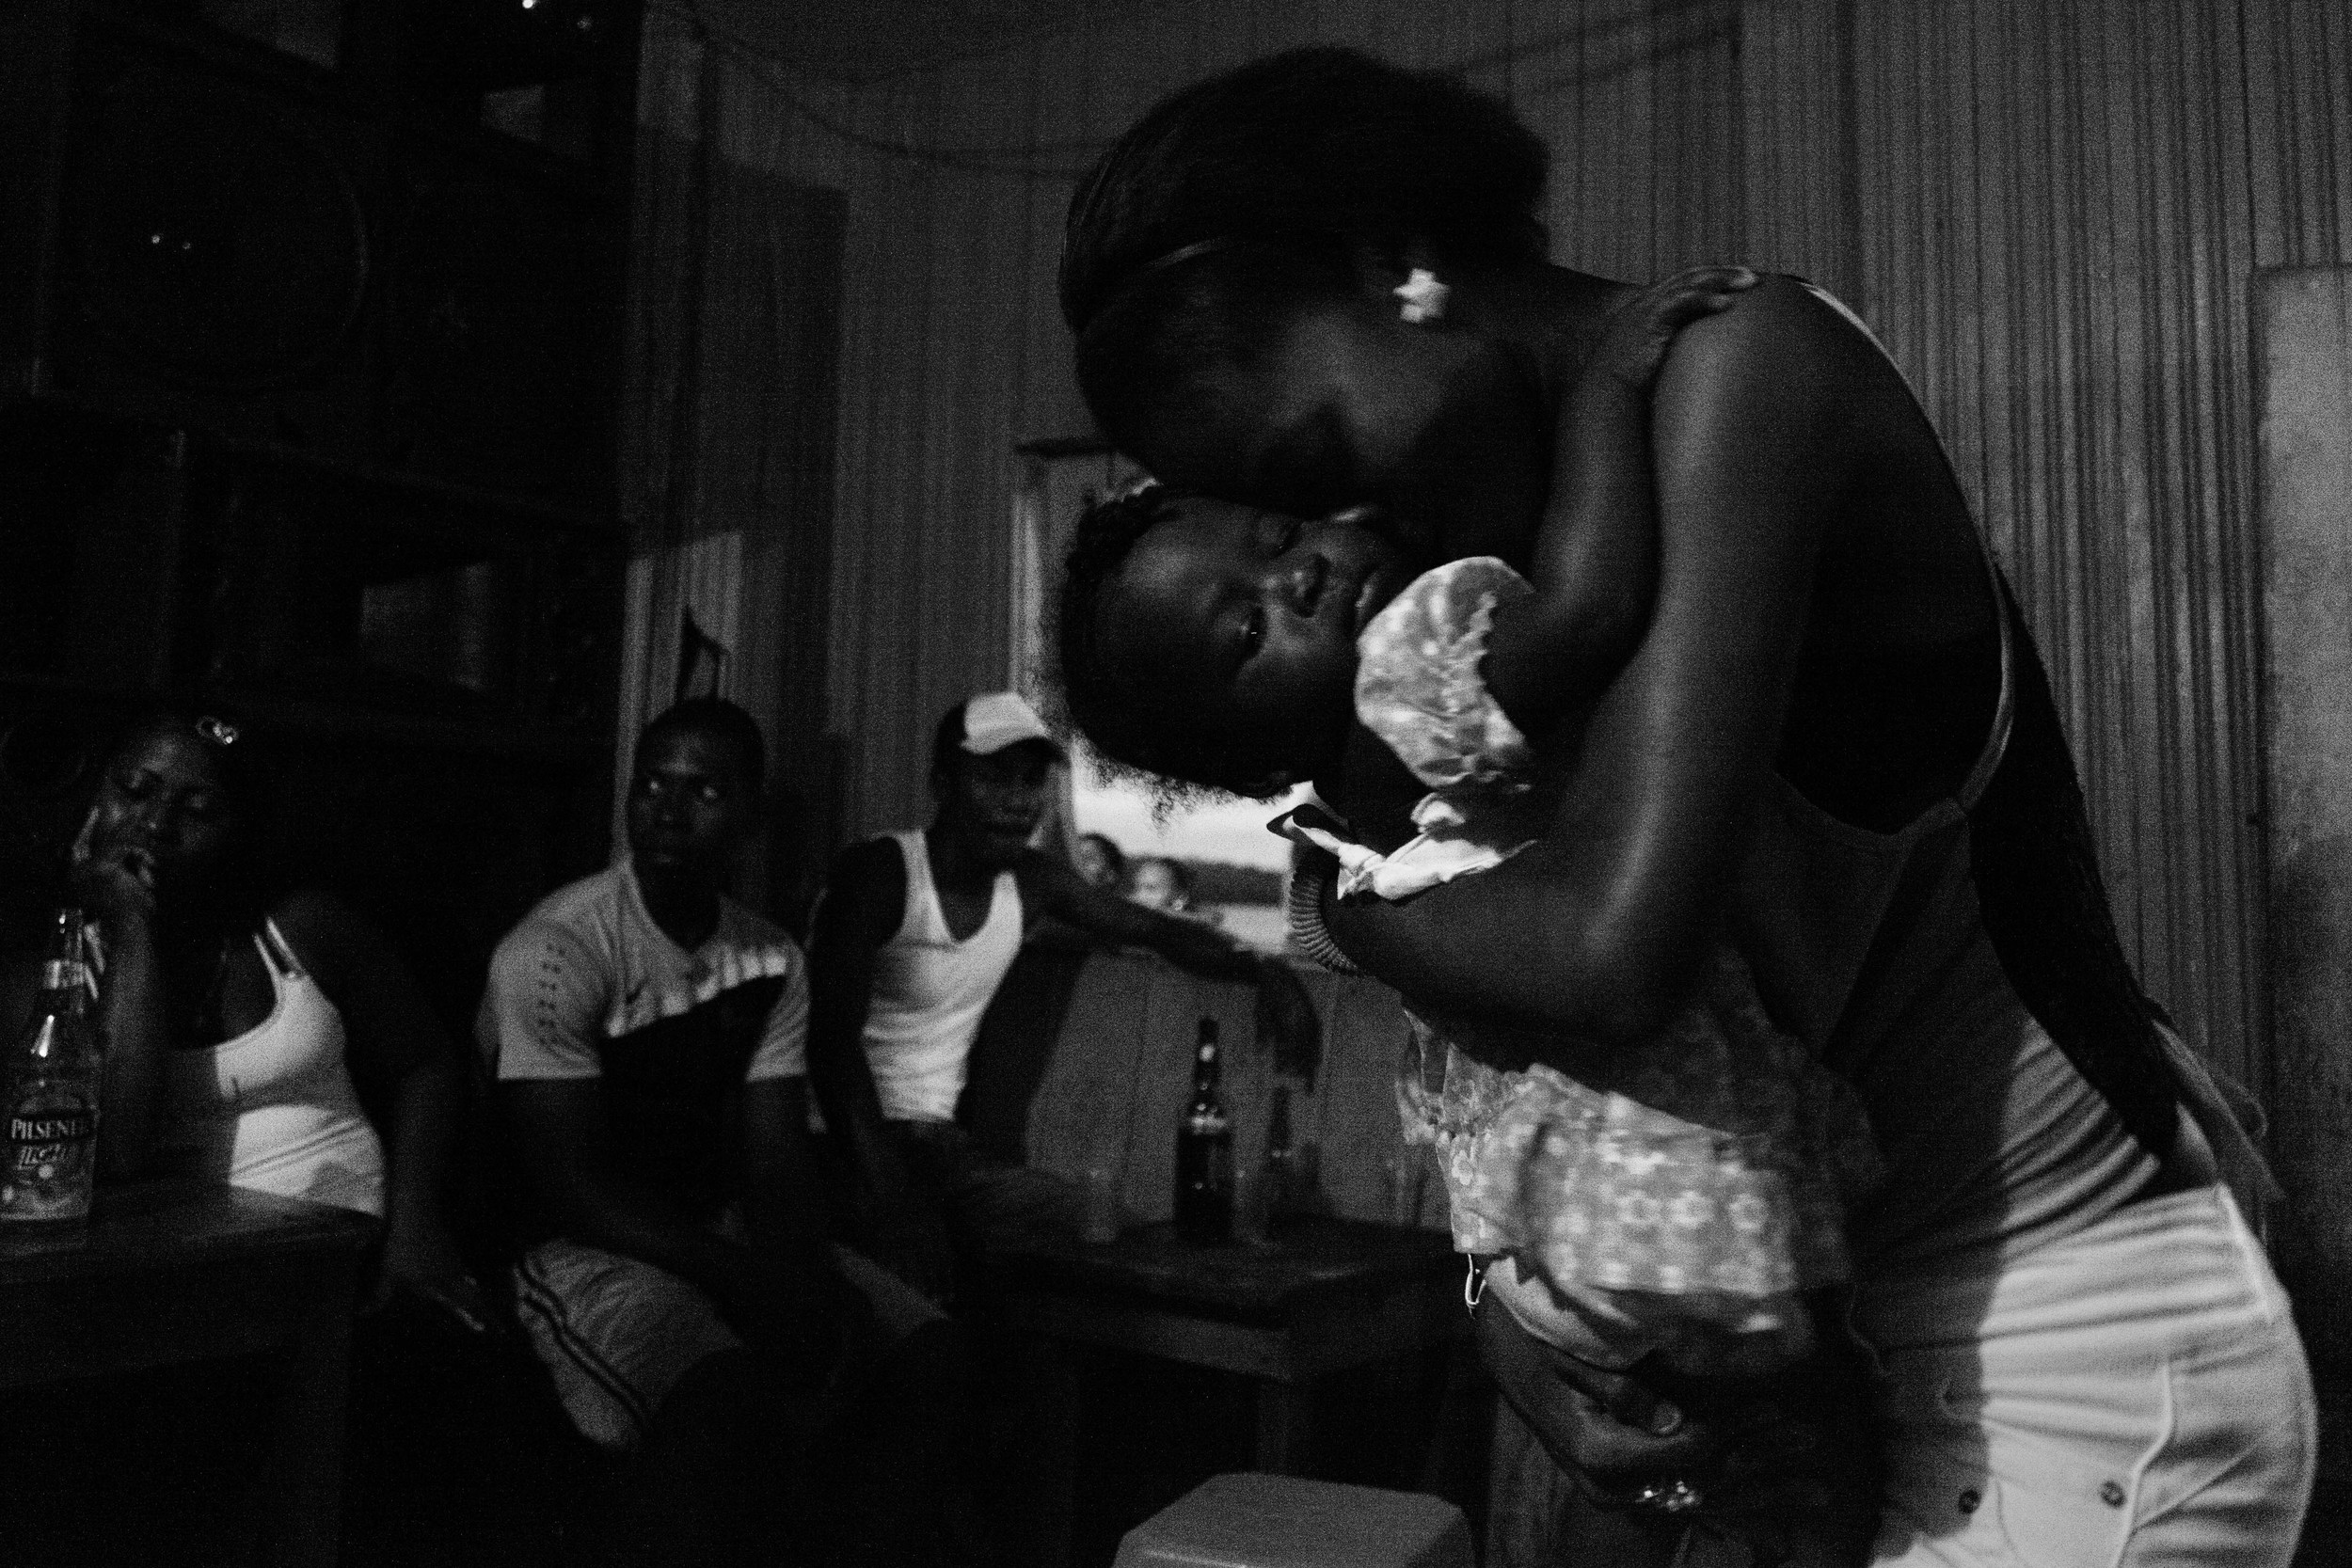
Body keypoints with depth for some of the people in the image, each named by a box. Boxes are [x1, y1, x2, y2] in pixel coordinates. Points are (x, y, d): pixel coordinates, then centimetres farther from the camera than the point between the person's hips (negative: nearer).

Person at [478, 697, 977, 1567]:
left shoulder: (773, 962, 3)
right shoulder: (558, 949, -16)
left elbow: (776, 1163, 0)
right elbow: (570, 1187, -19)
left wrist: (801, 1270, -21)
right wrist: (742, 1277, -26)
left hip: (721, 1234, 6)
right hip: (584, 1246, -6)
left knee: (929, 1346, -10)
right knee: (729, 1389, -34)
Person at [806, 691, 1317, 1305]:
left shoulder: (1032, 880, 5)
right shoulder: (878, 874, -14)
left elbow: (1156, 929, 13)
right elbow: (835, 1040, -20)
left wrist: (1265, 970, -5)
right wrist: (882, 1185, -32)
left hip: (936, 1138, 6)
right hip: (844, 1137, -5)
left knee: (1055, 1210, -21)